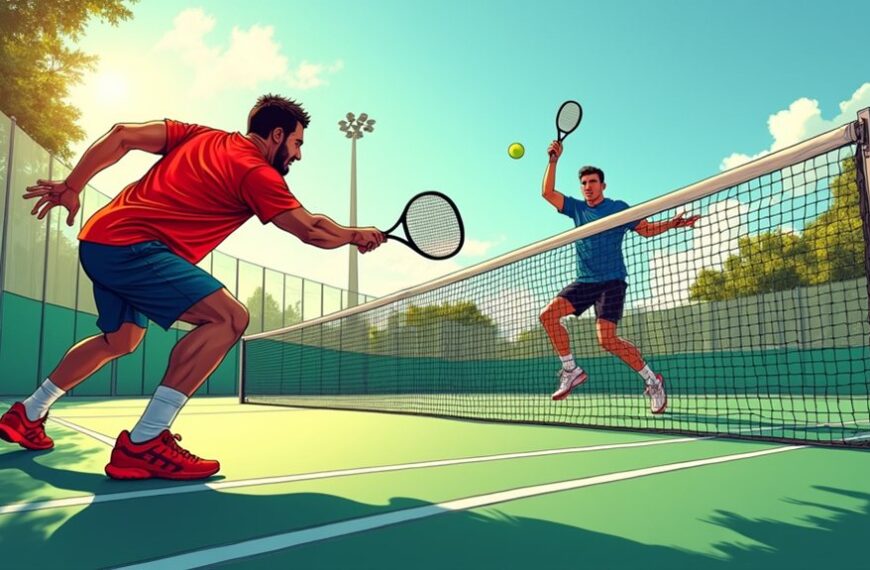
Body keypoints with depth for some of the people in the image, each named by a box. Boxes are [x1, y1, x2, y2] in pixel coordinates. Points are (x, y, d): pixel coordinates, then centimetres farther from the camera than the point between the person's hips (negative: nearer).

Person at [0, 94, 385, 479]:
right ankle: (142, 443, -21)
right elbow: (312, 230, -7)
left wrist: (71, 186, 13)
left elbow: (122, 134, 10)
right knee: (229, 317, -21)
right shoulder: (257, 173, -8)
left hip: (97, 239, 10)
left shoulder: (201, 136, 14)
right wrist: (355, 235, 11)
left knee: (122, 339, 30)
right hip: (133, 246, -10)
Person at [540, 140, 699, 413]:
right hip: (584, 281, 5)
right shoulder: (576, 208, 12)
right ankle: (571, 370, 0)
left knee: (607, 339, -19)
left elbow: (647, 229, 4)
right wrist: (554, 160, 1)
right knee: (548, 314, -12)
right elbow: (547, 193, 8)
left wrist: (672, 223, -13)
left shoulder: (618, 208, 2)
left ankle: (652, 381, 0)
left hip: (611, 281, -5)